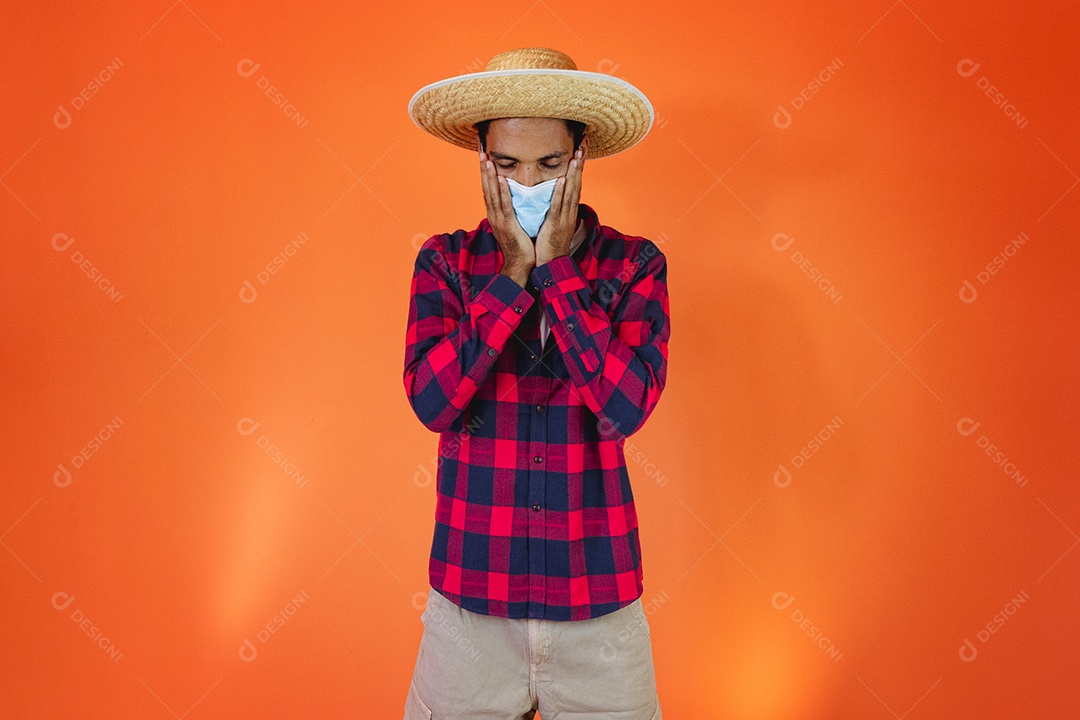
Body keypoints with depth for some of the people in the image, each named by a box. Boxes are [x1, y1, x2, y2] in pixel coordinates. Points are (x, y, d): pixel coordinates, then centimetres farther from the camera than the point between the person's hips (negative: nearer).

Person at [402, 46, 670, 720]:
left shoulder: (634, 264, -2)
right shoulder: (446, 261, 0)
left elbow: (626, 408, -16)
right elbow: (432, 402, -14)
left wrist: (555, 266, -16)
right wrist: (514, 272, -16)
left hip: (598, 598, 0)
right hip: (471, 596, 1)